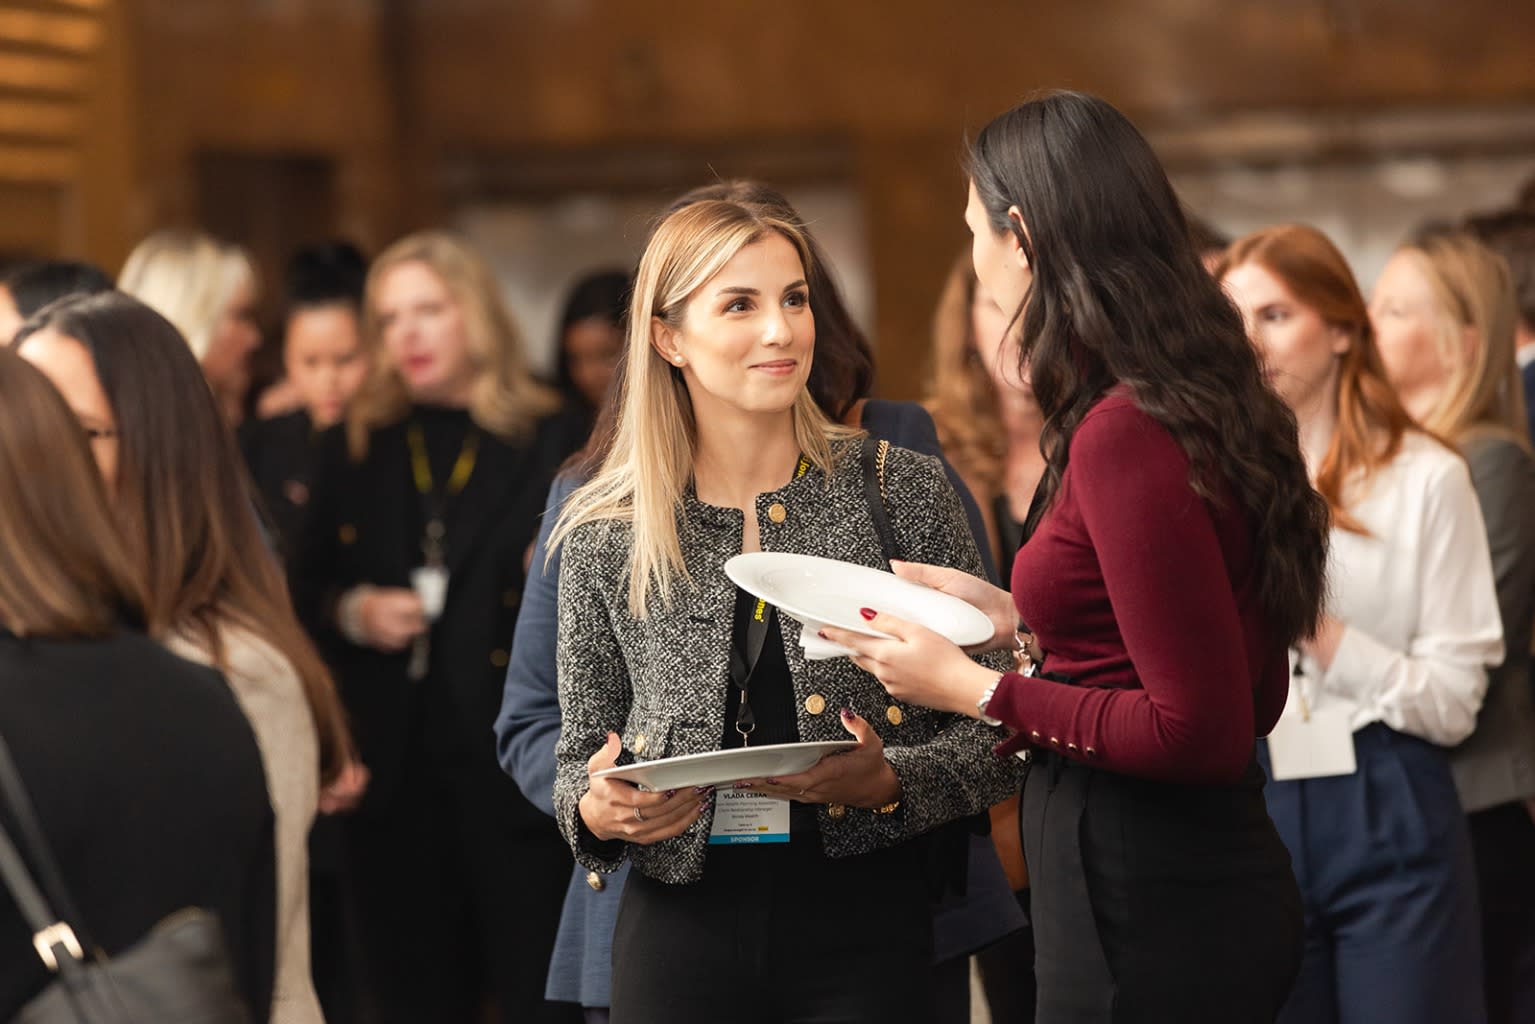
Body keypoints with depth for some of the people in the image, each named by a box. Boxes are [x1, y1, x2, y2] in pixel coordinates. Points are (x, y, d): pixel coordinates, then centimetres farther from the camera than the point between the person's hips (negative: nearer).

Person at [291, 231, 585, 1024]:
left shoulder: (553, 444, 1)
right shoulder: (353, 452, 10)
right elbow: (304, 593, 15)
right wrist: (351, 610, -5)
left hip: (516, 771, -3)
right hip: (395, 772, 3)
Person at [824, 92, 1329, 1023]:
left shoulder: (1125, 434, -21)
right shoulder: (1204, 407, 7)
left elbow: (1199, 733, -21)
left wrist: (976, 688, -12)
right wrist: (1020, 620, 16)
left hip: (1144, 914, -9)